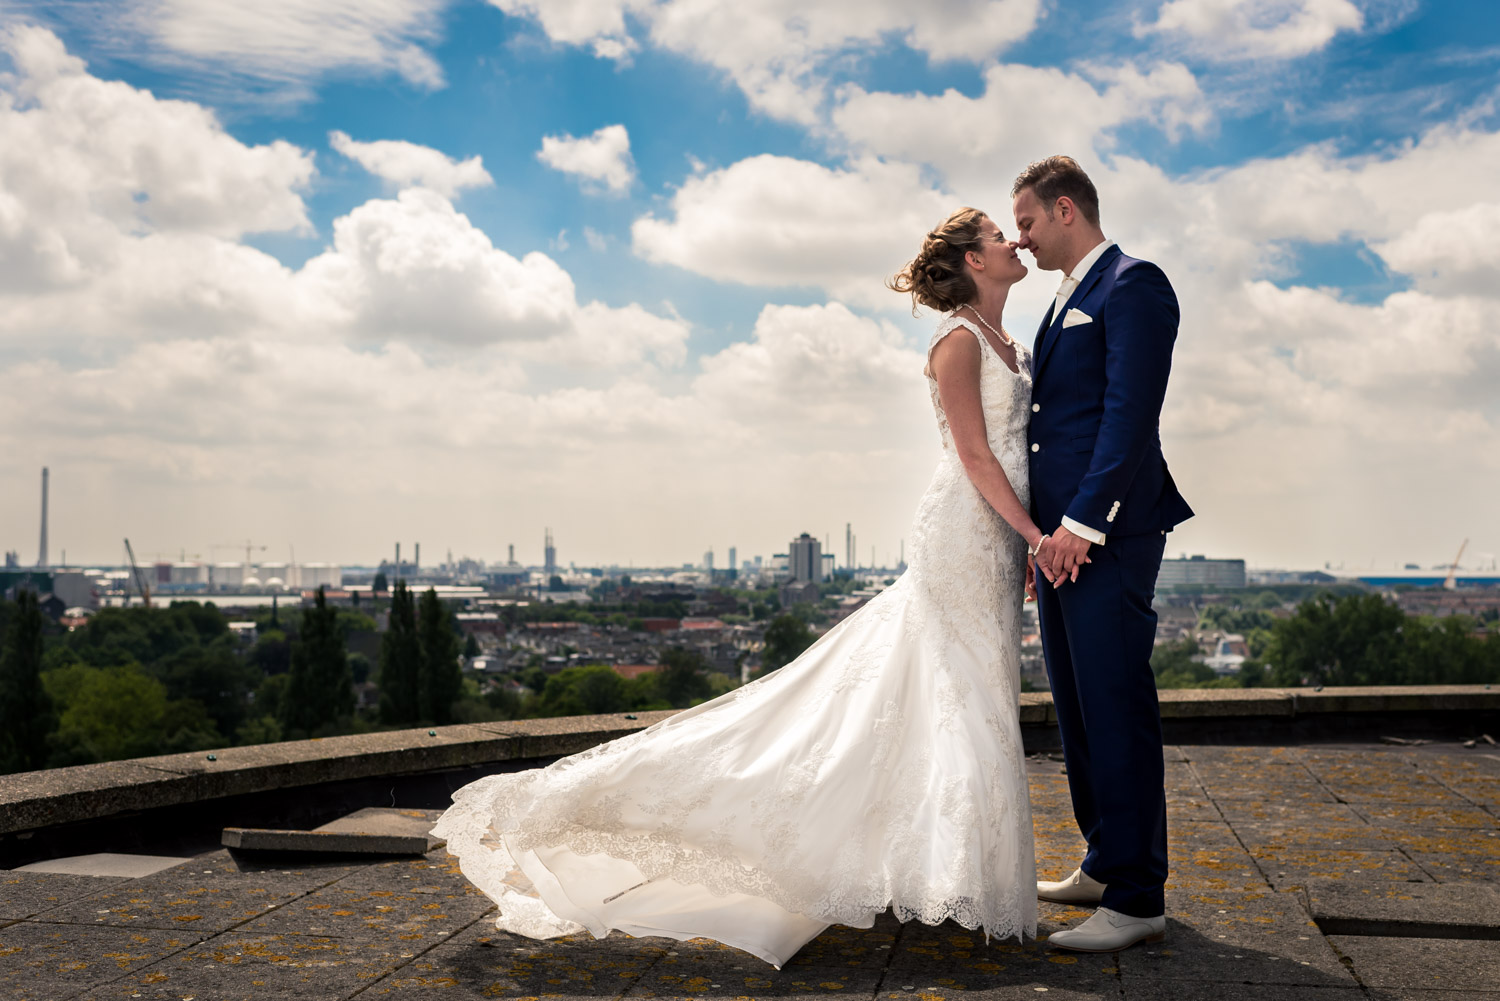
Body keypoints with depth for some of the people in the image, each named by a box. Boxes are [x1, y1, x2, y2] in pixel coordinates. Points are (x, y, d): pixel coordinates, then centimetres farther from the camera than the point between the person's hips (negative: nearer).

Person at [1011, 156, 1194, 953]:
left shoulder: (1132, 286, -7)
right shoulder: (1067, 301, 22)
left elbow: (1130, 415, -17)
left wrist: (1082, 525, -20)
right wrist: (1043, 530, 16)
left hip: (1107, 536, -10)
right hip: (1062, 535, 10)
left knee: (1117, 709, -7)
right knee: (1078, 708, 15)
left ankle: (1137, 899, 0)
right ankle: (1103, 865, 27)